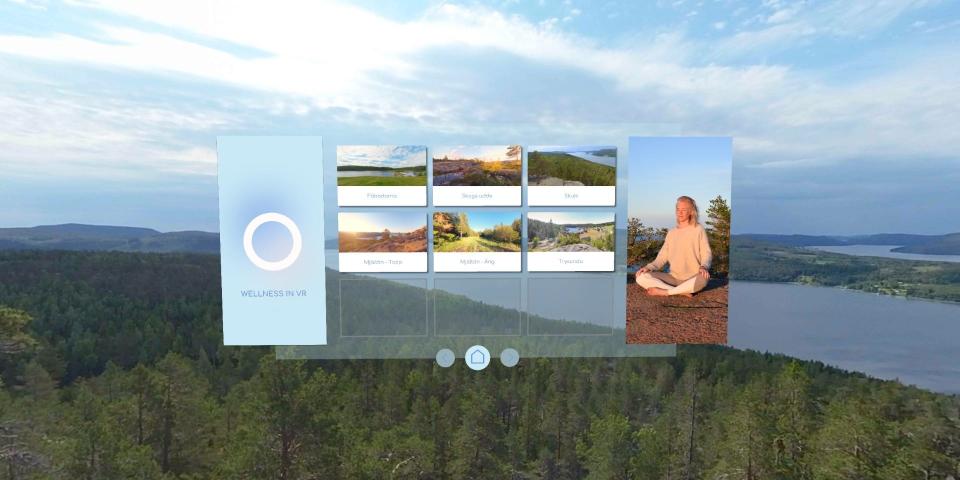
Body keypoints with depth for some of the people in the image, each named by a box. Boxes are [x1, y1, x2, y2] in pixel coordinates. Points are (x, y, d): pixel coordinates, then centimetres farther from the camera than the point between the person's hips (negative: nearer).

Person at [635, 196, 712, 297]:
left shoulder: (698, 229, 2)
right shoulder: (671, 233, 13)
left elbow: (706, 253, -4)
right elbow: (662, 257, 9)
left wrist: (704, 266, -26)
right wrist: (649, 267, -11)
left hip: (692, 280, -3)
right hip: (673, 278, 4)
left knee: (702, 279, -41)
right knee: (641, 277, -20)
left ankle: (664, 292, -25)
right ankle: (682, 292, -25)